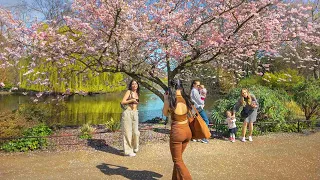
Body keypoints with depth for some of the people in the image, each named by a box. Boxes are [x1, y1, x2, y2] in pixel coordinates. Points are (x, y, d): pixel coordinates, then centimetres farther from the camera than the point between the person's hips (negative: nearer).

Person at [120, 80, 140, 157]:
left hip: (135, 113, 6)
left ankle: (134, 147, 29)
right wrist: (131, 100, -16)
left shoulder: (137, 93, 15)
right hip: (127, 113, -6)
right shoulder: (129, 92, -2)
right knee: (127, 132, -2)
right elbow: (122, 102, -9)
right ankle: (128, 151, 5)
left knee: (135, 132, 7)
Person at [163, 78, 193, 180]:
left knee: (177, 160, 9)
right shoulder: (186, 99, -1)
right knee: (178, 157, 24)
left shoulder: (170, 100, -13)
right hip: (187, 131, 6)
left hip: (177, 132, -6)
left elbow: (165, 114, 4)